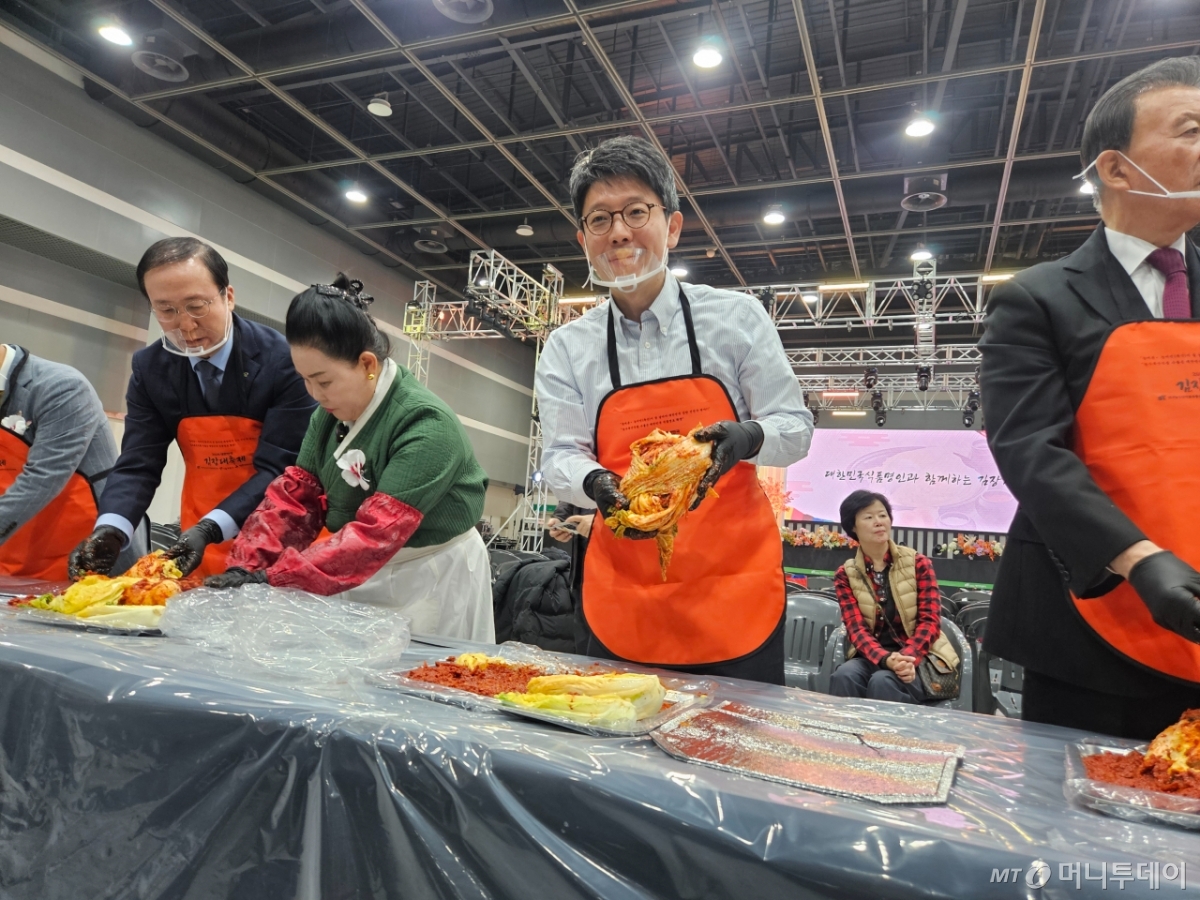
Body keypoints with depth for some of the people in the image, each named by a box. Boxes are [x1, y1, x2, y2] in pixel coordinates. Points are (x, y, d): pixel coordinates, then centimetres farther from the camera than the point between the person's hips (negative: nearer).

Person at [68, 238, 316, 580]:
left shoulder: (283, 360, -16)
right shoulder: (149, 368, -2)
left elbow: (281, 467, -18)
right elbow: (138, 465, -3)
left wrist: (211, 528, -28)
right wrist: (110, 529, -22)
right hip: (201, 543, 3)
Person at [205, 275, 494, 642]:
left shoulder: (426, 425, -25)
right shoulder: (329, 415, 0)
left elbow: (378, 532, -30)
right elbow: (294, 496, -2)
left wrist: (274, 579, -31)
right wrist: (246, 568, -15)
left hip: (433, 583, -6)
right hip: (364, 577, 7)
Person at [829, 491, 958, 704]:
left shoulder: (918, 563, 1)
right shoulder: (846, 575, 3)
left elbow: (930, 621, -6)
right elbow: (856, 628, -8)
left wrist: (907, 657, -26)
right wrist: (886, 659, -29)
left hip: (920, 657, -1)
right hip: (873, 658, 1)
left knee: (883, 681, -33)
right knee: (844, 676, -31)